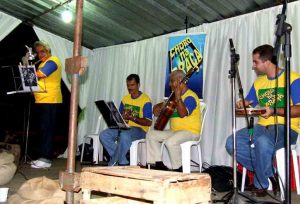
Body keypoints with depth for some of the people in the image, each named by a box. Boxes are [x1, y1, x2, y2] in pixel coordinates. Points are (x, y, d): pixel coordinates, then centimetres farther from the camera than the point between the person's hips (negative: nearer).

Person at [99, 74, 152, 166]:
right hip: (124, 127, 7)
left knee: (124, 135, -38)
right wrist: (121, 117, -6)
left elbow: (148, 122, -14)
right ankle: (123, 162, -13)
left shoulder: (145, 100, -6)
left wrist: (131, 118, -23)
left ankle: (113, 163, -16)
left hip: (139, 129, -7)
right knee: (103, 135, -15)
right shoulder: (125, 98, 15)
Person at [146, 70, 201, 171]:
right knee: (151, 135, 3)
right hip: (175, 130, 10)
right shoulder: (174, 96, 17)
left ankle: (178, 169, -16)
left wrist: (178, 98, -32)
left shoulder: (190, 96, -13)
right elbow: (164, 105, 27)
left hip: (190, 131, -9)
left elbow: (183, 114, -28)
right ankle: (158, 164, 5)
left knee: (171, 141, -36)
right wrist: (157, 108, 5)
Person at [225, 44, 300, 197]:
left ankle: (261, 184, -11)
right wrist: (242, 105, -4)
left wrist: (275, 111, -25)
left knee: (262, 141, -39)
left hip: (286, 128, -6)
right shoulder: (258, 82, 16)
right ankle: (270, 175, -6)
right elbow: (247, 105, 20)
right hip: (262, 126, 7)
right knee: (231, 143, -17)